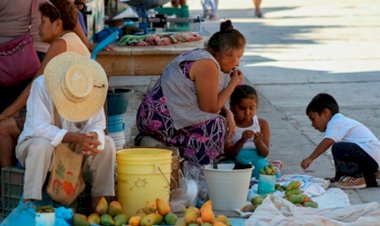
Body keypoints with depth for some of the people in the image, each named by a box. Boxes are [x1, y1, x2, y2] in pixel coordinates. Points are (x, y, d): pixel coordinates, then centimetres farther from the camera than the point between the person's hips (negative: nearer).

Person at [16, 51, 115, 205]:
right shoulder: (41, 85, -26)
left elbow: (97, 124, -14)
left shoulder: (92, 89, -13)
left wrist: (93, 138, -39)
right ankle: (30, 203, -34)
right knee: (43, 144, -38)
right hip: (32, 145, -4)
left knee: (107, 144, -18)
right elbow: (40, 128, -33)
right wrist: (76, 138, -43)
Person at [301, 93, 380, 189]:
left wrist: (310, 159, -25)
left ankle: (359, 178, -12)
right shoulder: (342, 122, 26)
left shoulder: (336, 123, -7)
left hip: (370, 154, -11)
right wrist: (339, 174, 27)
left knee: (338, 148, -26)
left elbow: (328, 142, -23)